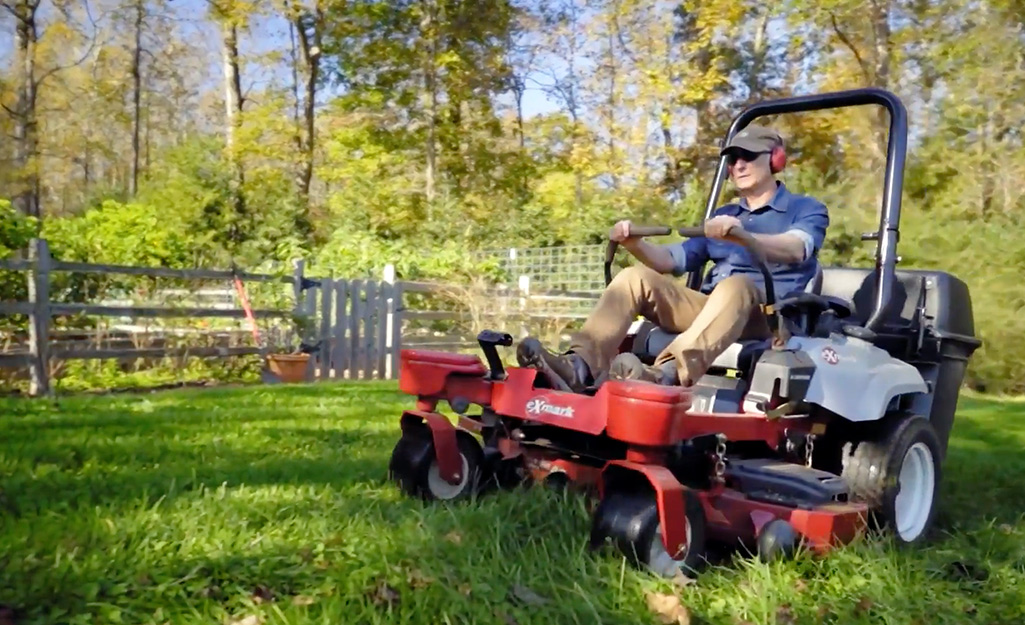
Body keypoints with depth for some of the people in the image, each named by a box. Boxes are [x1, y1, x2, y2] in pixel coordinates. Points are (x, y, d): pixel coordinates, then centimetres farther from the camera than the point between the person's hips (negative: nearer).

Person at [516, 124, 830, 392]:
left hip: (771, 314, -5)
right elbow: (672, 261, 17)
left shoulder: (807, 209, 9)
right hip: (712, 309, 5)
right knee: (637, 276, -14)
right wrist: (635, 243, -4)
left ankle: (666, 375, -60)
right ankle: (580, 366, -36)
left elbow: (796, 249, -15)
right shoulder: (722, 215, 25)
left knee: (736, 285, -38)